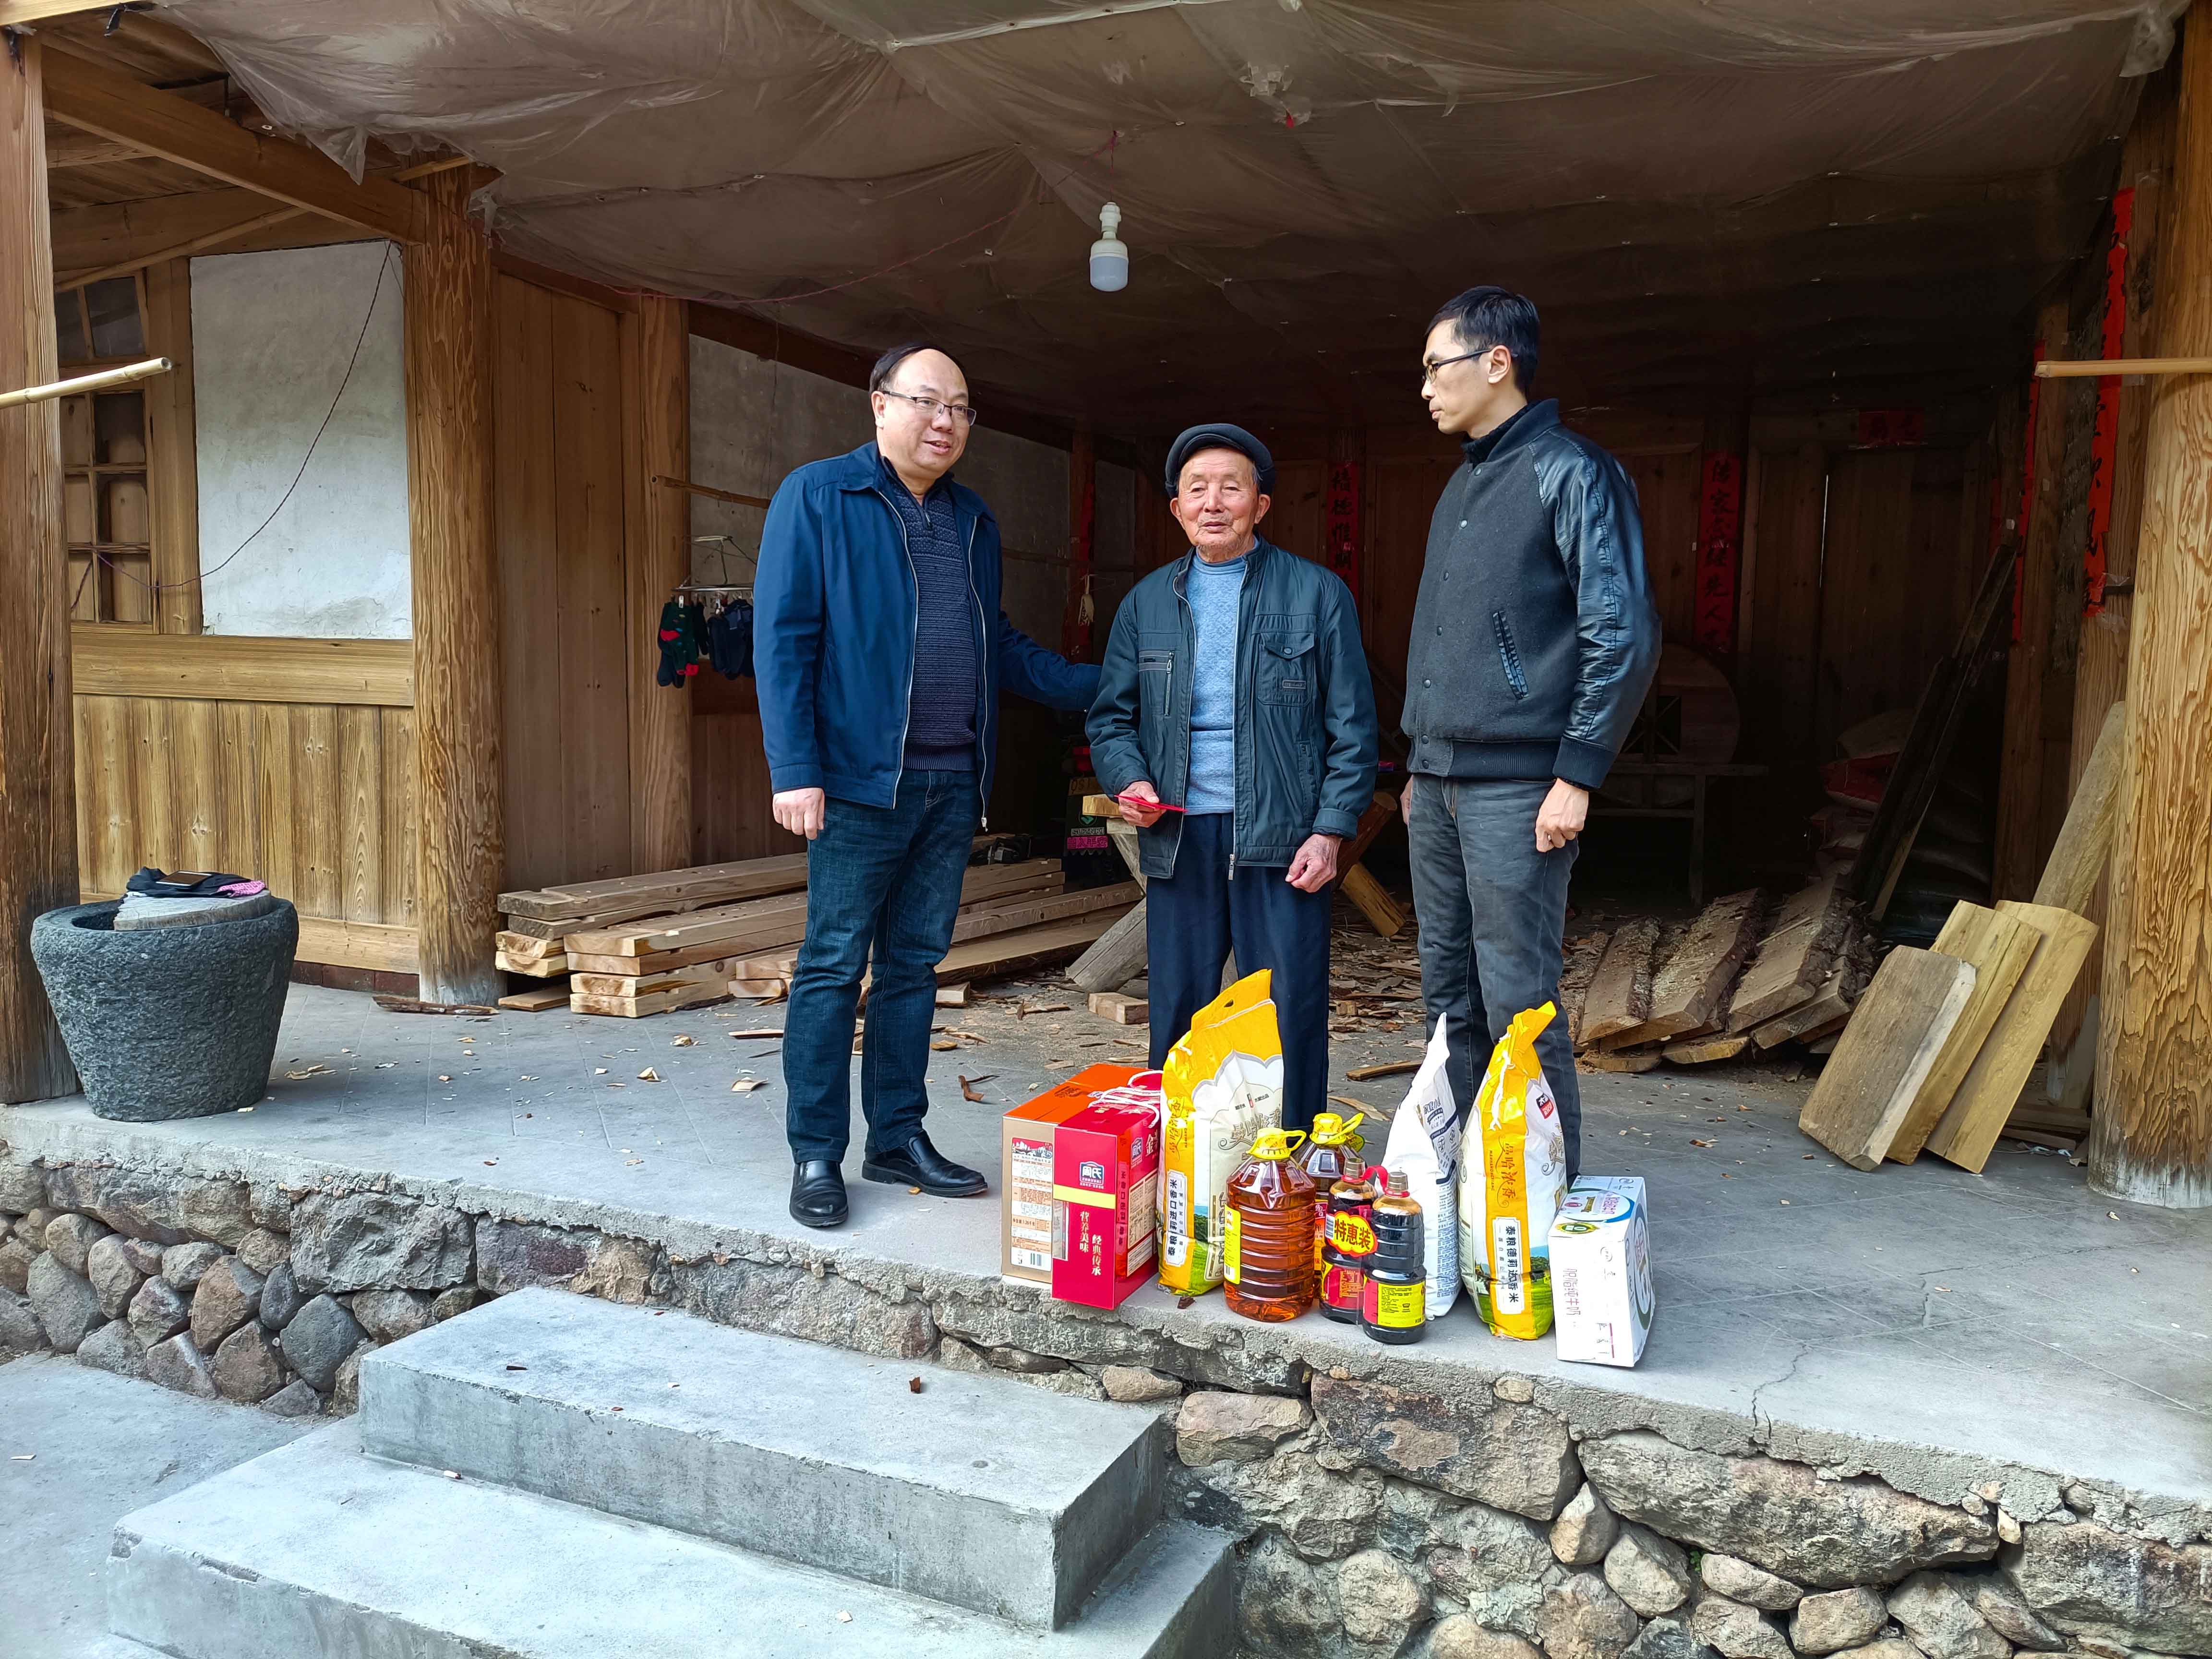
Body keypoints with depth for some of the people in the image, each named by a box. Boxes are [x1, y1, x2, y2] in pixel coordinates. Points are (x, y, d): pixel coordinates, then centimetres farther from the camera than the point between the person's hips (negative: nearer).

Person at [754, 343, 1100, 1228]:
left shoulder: (973, 520, 17)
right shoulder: (816, 498, -2)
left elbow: (999, 645, 24)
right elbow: (783, 639, -8)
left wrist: (1096, 687, 15)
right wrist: (795, 771, -15)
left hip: (953, 786, 6)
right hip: (860, 781, -6)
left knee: (914, 966, 12)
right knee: (833, 968, 0)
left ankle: (898, 1139, 22)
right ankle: (816, 1156, 11)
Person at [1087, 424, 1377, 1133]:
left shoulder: (1317, 594, 3)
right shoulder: (1147, 602, 13)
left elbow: (1352, 727, 1)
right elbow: (1112, 716, 16)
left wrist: (1331, 830, -8)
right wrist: (1129, 780, -5)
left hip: (1281, 836, -3)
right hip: (1178, 836, 3)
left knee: (1289, 1015, 1)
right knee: (1176, 1014, 9)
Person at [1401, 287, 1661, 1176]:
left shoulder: (1570, 474, -7)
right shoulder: (1461, 486, 18)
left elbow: (1624, 635, -13)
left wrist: (1577, 776, -16)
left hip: (1516, 789, -8)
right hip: (1438, 784, 8)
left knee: (1518, 1001, -4)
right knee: (1449, 997, 13)